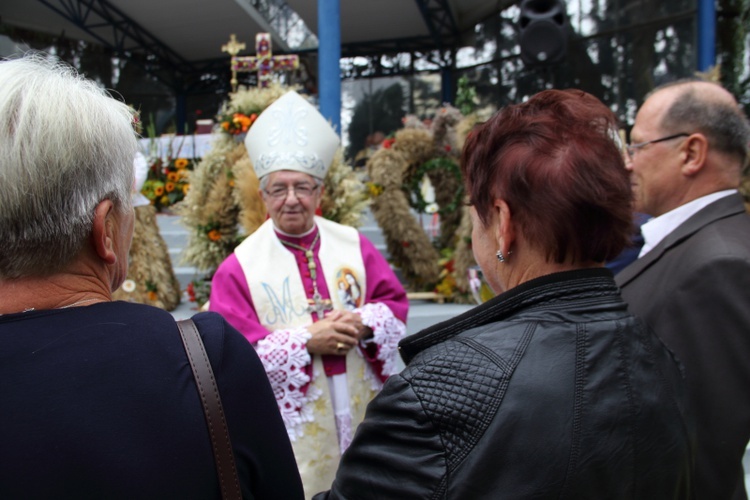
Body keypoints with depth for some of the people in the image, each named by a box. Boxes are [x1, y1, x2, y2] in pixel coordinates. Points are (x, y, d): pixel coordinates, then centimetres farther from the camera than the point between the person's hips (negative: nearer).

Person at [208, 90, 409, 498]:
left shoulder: (353, 245, 2)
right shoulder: (240, 266, -8)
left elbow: (395, 301, 5)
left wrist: (364, 324, -16)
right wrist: (306, 342, -20)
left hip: (360, 413, 3)